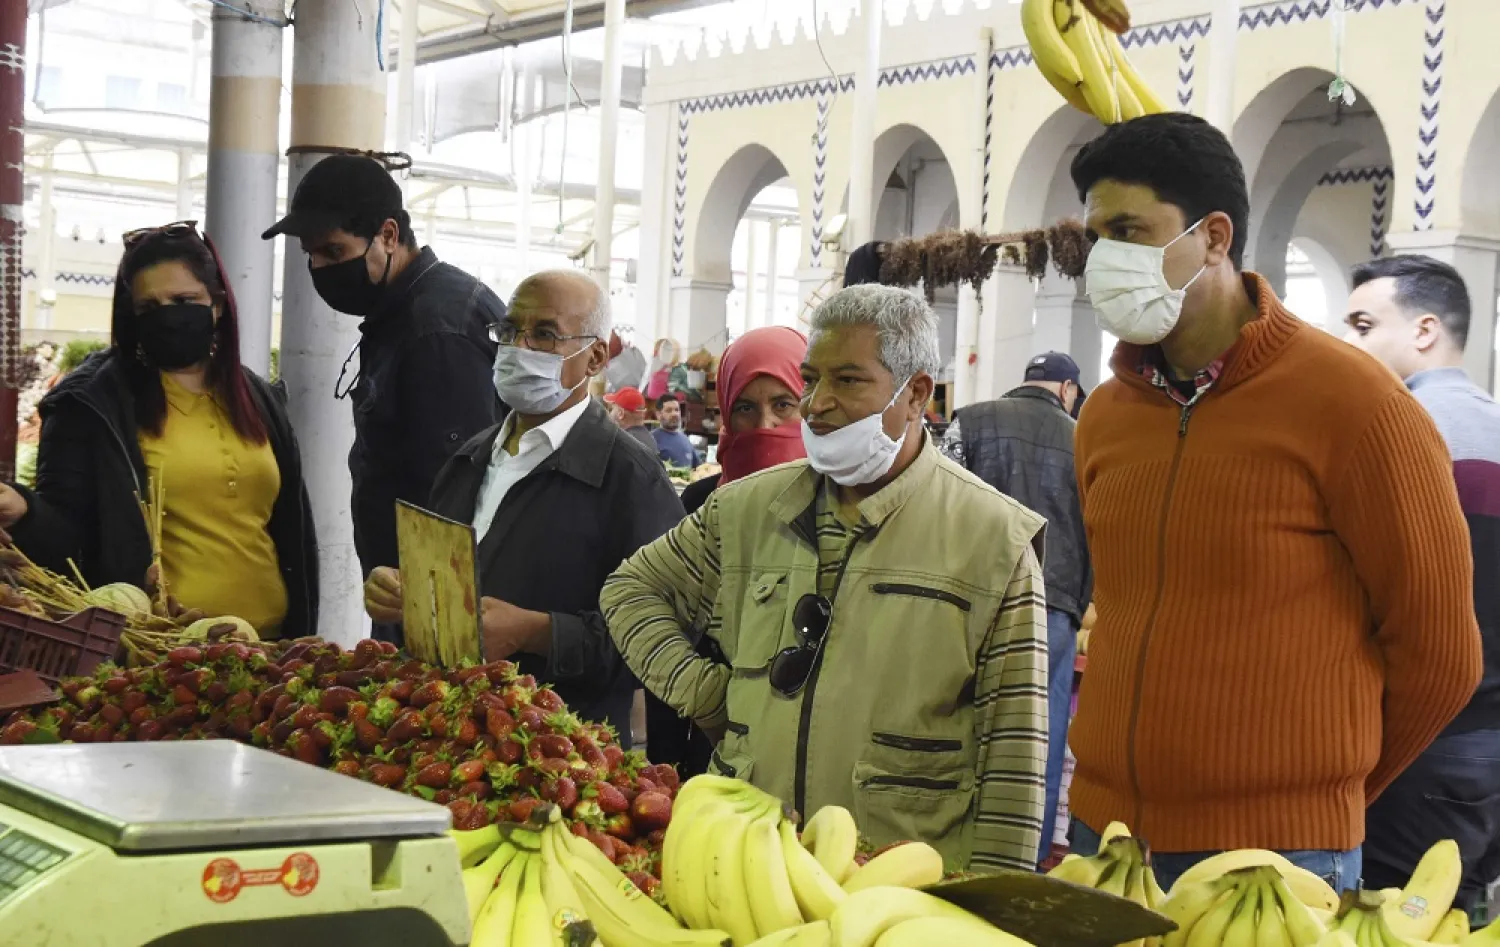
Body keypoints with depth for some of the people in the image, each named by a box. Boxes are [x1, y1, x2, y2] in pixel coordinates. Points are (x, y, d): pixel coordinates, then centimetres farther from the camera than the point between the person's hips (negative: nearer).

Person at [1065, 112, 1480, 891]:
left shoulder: (1353, 404, -9)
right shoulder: (1103, 417, 9)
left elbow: (1438, 653, -3)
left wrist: (1315, 797, 6)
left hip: (1277, 856, -5)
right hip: (1102, 829, 5)